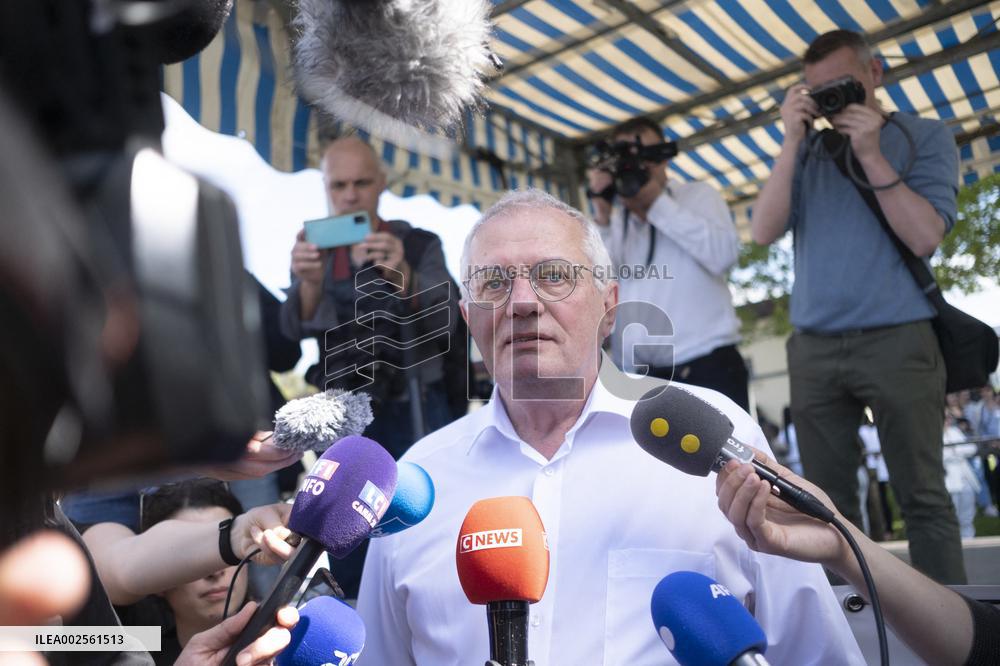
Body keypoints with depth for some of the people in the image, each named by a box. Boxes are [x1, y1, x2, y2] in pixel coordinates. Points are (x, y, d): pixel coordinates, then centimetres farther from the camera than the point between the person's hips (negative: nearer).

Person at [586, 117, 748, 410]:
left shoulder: (698, 195, 11)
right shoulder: (613, 221, 16)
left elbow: (723, 255, -9)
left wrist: (657, 202, -6)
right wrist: (603, 217, -7)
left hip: (706, 366, -2)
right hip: (634, 376, 3)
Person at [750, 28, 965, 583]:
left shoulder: (925, 137, 7)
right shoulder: (806, 152, 14)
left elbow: (925, 237, -6)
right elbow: (764, 232, 0)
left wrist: (871, 155, -10)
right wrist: (792, 142, -5)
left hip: (898, 341, -3)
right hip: (812, 349, 3)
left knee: (921, 495, 0)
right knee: (829, 498, 5)